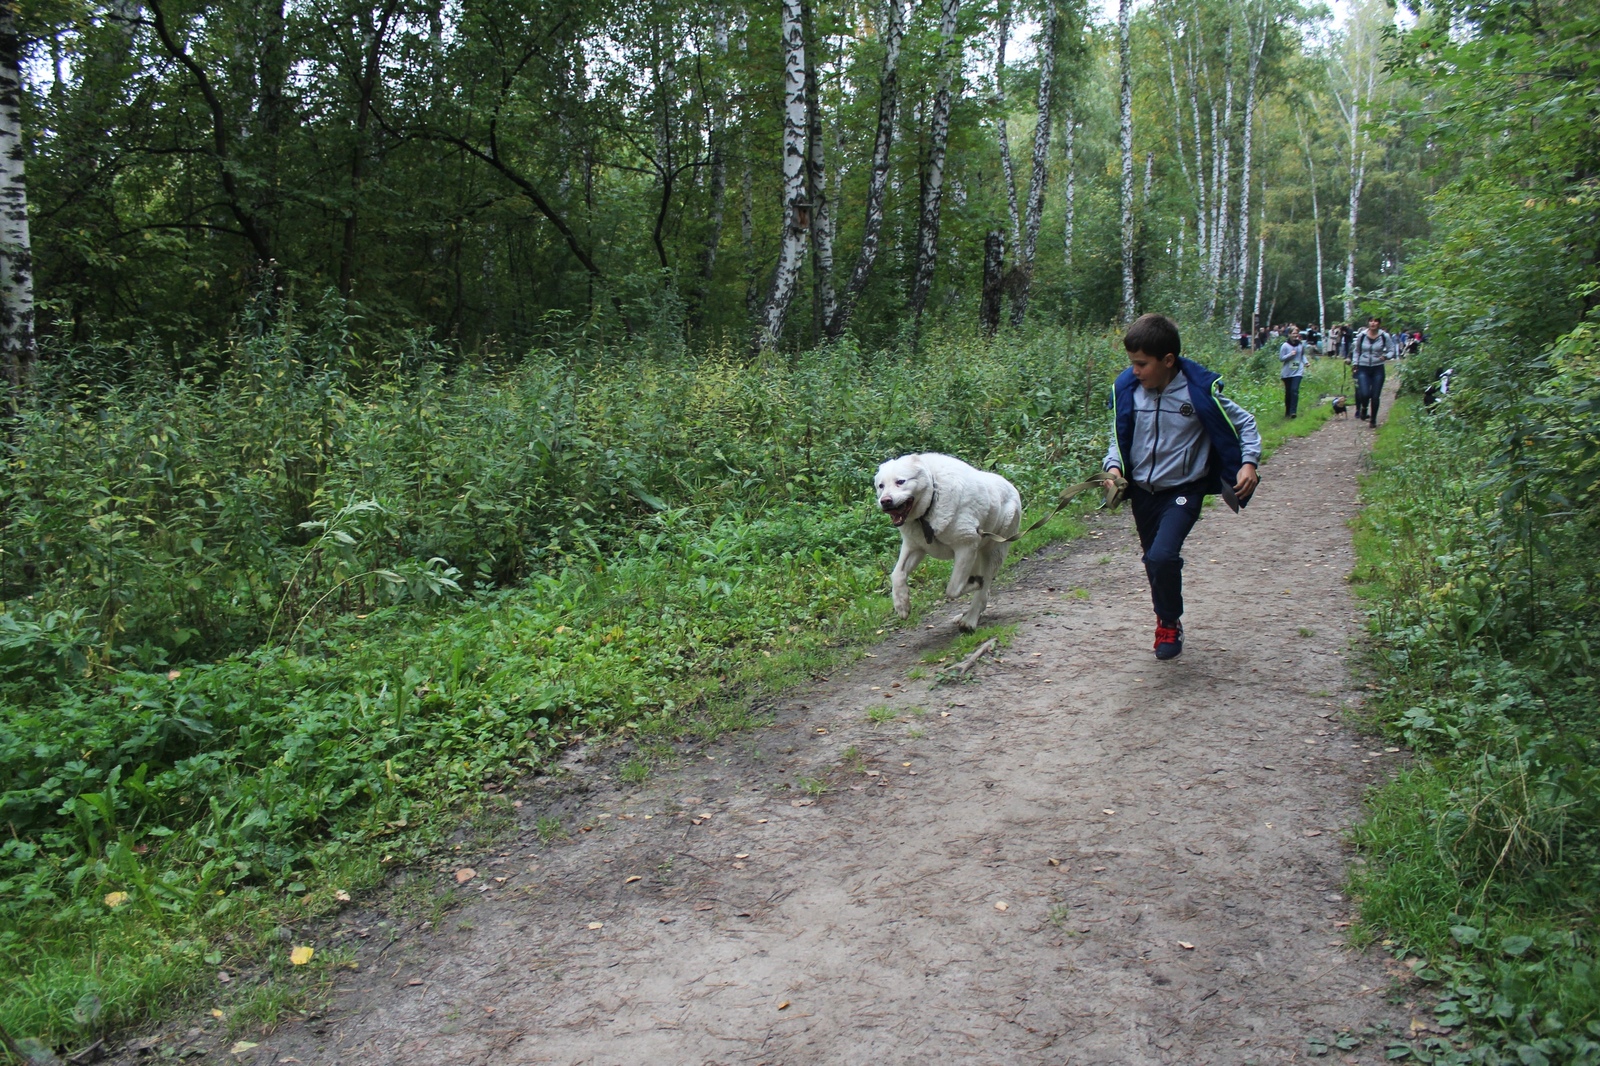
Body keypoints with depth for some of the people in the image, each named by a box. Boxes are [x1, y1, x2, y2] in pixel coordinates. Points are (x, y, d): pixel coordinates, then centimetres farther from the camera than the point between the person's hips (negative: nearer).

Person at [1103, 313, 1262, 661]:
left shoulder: (1199, 389, -15)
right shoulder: (1126, 388, -6)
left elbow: (1245, 423, -1)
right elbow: (1119, 436, 9)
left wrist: (1248, 463, -15)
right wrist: (1115, 466, -9)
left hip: (1183, 490, -4)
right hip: (1142, 491, 4)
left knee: (1162, 556, -21)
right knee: (1154, 561, 15)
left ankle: (1170, 623, 3)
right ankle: (1166, 617, 40)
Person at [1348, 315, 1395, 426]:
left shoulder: (1385, 336, -3)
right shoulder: (1361, 336, 0)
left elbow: (1392, 350, 4)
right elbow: (1356, 351, 13)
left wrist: (1386, 356, -16)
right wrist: (1355, 363, 4)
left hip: (1378, 369, 0)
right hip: (1363, 368, 0)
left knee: (1375, 396, 1)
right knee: (1364, 394, -15)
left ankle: (1373, 420, 17)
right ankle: (1364, 409, 18)